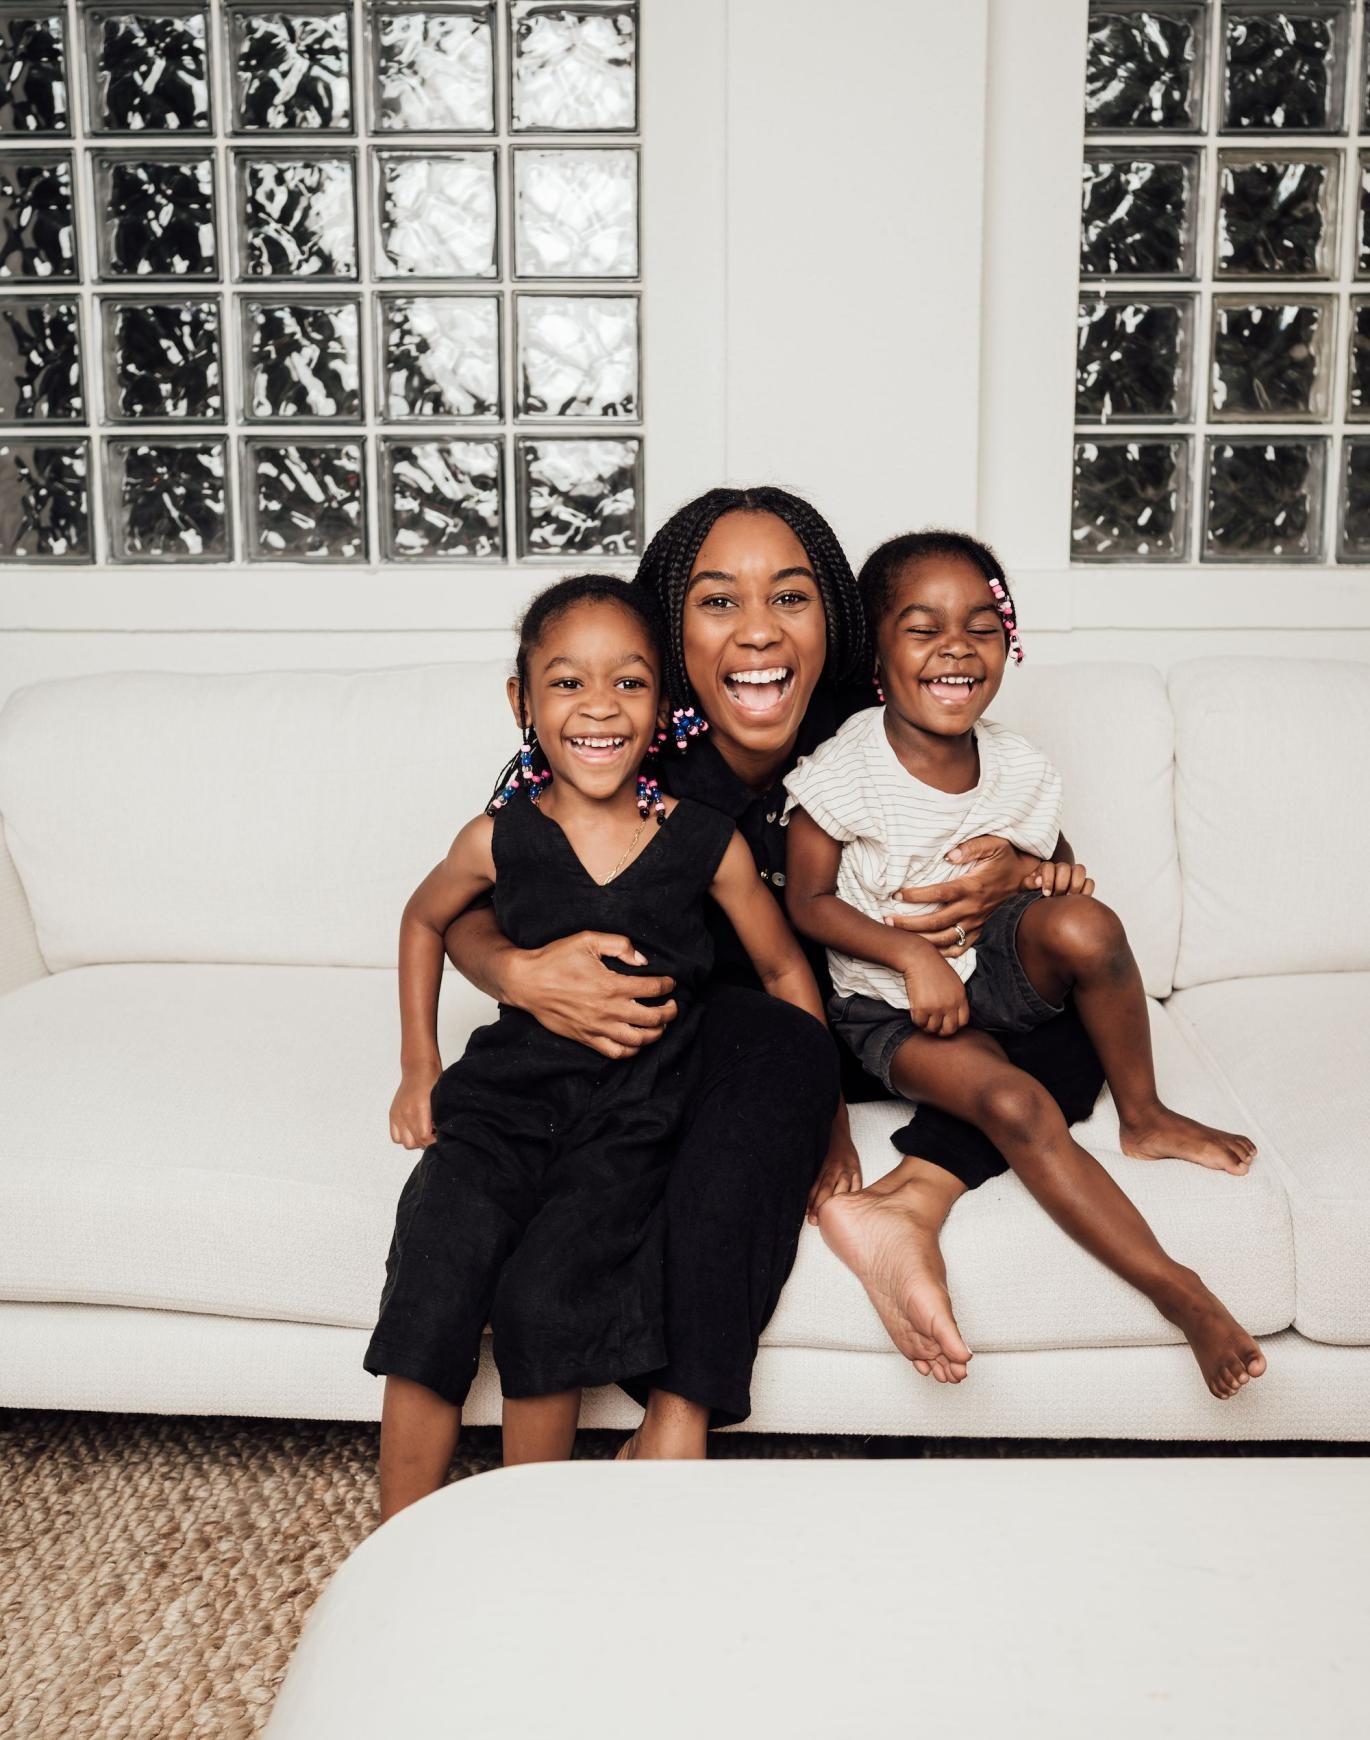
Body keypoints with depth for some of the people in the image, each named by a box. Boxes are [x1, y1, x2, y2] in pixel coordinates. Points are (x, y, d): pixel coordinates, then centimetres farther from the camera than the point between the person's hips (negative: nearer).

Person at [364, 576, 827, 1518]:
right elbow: (424, 920, 20)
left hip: (635, 1117, -1)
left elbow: (785, 970, 9)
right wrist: (420, 1068, 16)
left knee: (543, 1296, -21)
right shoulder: (499, 840, -1)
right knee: (430, 1295, -17)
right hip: (507, 1093, 2)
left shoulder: (709, 844, -4)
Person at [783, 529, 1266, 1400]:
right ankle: (1178, 1289, -23)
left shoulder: (1020, 770, -3)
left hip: (996, 966, 4)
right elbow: (809, 902, -10)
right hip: (891, 1004, -3)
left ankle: (1144, 1114, -6)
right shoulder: (843, 772, -15)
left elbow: (1042, 868, 14)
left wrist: (1057, 878, -11)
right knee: (1018, 1106, -31)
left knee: (1085, 924, -30)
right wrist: (911, 954, -22)